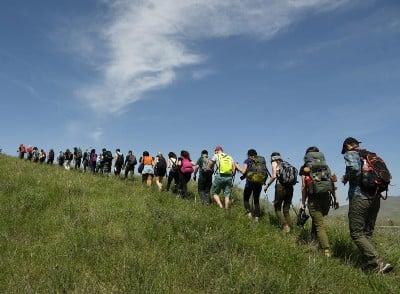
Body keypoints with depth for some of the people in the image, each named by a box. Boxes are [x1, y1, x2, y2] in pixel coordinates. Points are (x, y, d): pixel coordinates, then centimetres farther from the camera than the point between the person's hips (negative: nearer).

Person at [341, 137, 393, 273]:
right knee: (368, 233, 15)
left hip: (360, 197, -7)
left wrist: (346, 178, -4)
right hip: (375, 198, 7)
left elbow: (354, 168, -21)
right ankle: (370, 264, 13)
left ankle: (380, 263, -13)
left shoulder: (350, 154, 0)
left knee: (357, 233, -2)